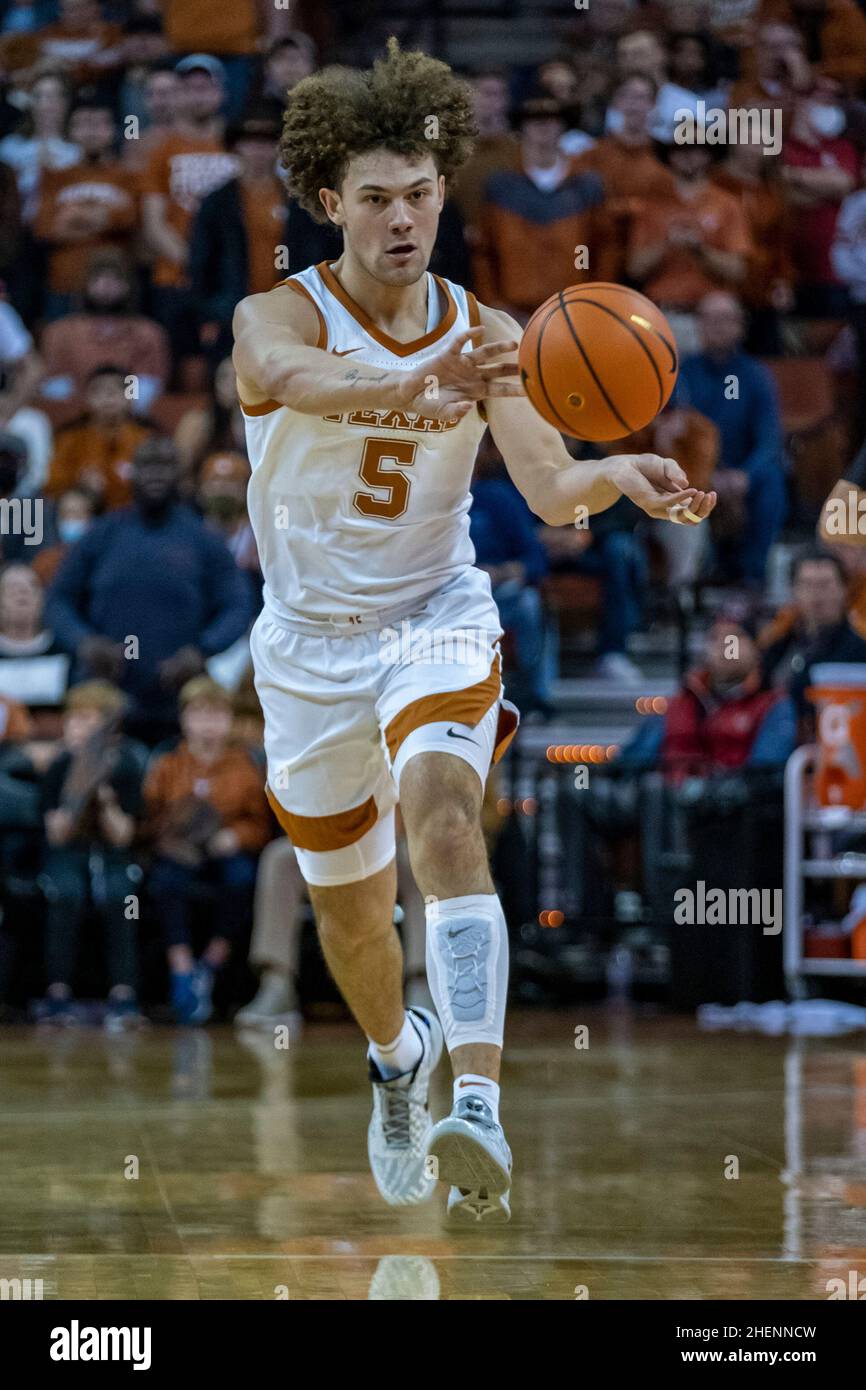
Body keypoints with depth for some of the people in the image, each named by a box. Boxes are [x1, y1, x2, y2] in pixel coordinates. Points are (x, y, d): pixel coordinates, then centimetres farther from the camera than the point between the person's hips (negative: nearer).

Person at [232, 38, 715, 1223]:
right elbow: (288, 374, -40)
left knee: (443, 820, -29)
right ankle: (397, 1058, 49)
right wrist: (416, 385, -61)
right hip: (310, 641, 1)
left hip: (437, 619, -1)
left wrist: (621, 478, -40)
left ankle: (478, 1107, -43)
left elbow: (549, 487, -16)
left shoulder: (486, 334, -5)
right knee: (348, 904, 14)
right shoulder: (279, 316, -14)